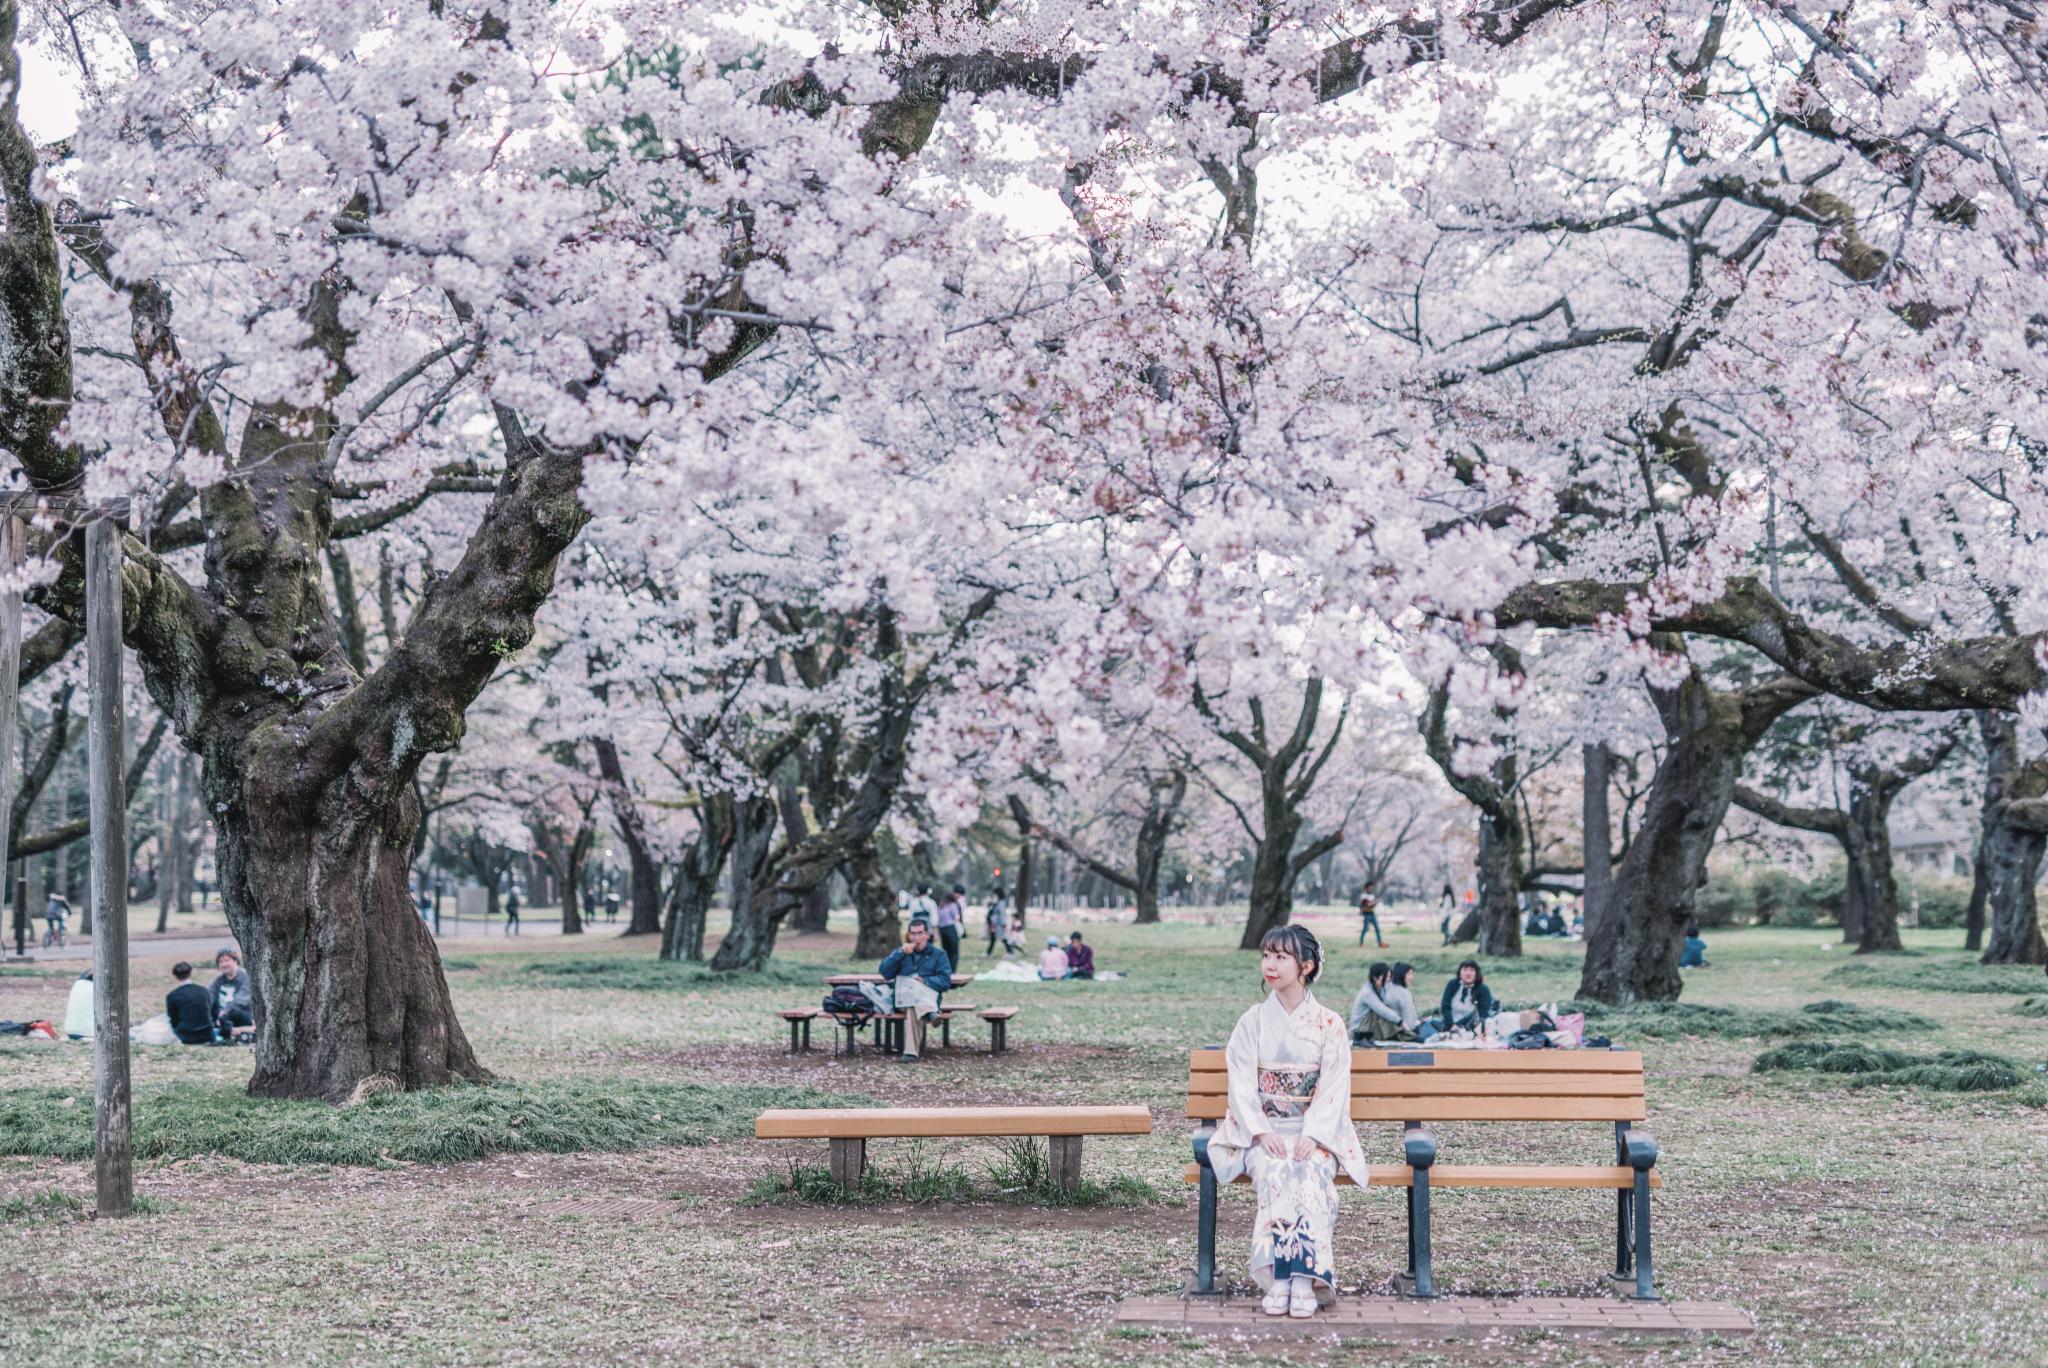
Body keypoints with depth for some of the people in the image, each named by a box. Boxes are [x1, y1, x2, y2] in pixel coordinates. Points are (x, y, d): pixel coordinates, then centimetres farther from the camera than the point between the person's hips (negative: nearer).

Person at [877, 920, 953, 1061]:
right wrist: (901, 953, -3)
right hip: (901, 999, 1)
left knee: (913, 1008, -36)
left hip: (929, 998, -1)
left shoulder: (938, 954, 17)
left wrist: (924, 980, -14)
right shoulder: (900, 952, 25)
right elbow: (884, 972, 6)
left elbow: (945, 981, 2)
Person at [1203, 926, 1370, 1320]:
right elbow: (1242, 1084, 0)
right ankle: (1278, 1280, -40)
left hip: (1314, 1131, 0)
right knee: (1273, 1171, -33)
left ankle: (1305, 1281, -39)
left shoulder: (1329, 1024, 4)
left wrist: (1312, 1136, -19)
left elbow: (1334, 1088, -4)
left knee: (1310, 1171, -34)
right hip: (1262, 1131, 1)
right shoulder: (1252, 1022, 7)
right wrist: (1262, 1132, -16)